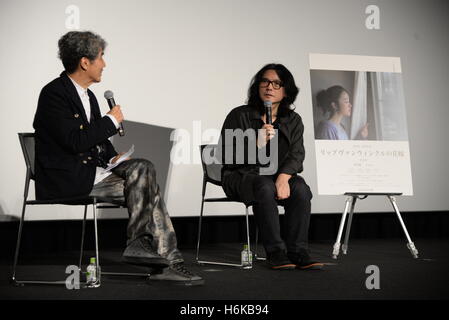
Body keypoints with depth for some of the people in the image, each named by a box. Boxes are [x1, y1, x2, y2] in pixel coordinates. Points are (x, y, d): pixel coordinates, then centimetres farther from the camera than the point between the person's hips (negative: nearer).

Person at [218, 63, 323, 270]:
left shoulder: (293, 121, 9)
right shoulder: (239, 116, -2)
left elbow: (296, 155, -5)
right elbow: (226, 157, -10)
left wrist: (283, 177, -26)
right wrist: (257, 143, -24)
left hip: (277, 175, 4)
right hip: (241, 176, -3)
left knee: (300, 189, -28)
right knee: (265, 187, -36)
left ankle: (298, 251, -24)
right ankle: (275, 253, -32)